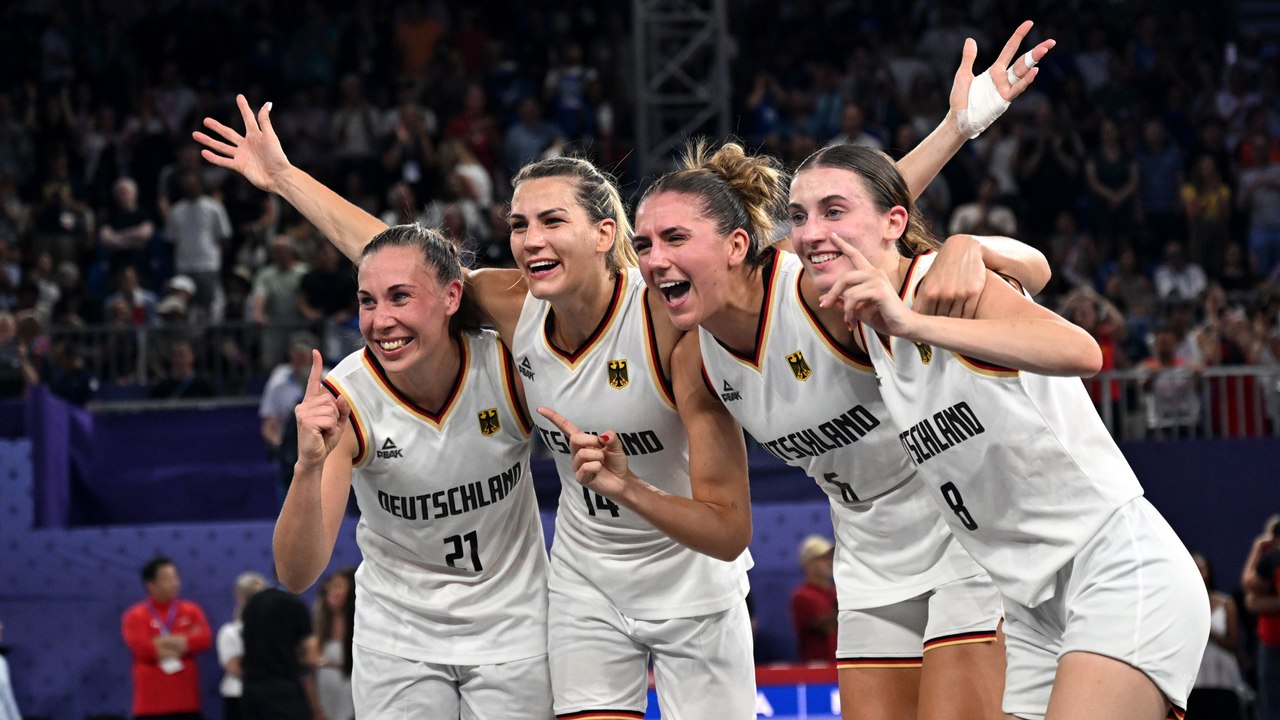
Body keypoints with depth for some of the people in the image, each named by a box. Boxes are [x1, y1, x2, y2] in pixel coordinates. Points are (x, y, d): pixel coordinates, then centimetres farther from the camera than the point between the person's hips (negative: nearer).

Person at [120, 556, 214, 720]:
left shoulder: (191, 611, 10)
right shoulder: (135, 616, 0)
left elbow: (205, 639, -6)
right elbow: (140, 647, -16)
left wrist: (162, 644, -12)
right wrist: (185, 641, -6)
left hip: (185, 699, 3)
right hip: (151, 702, -3)